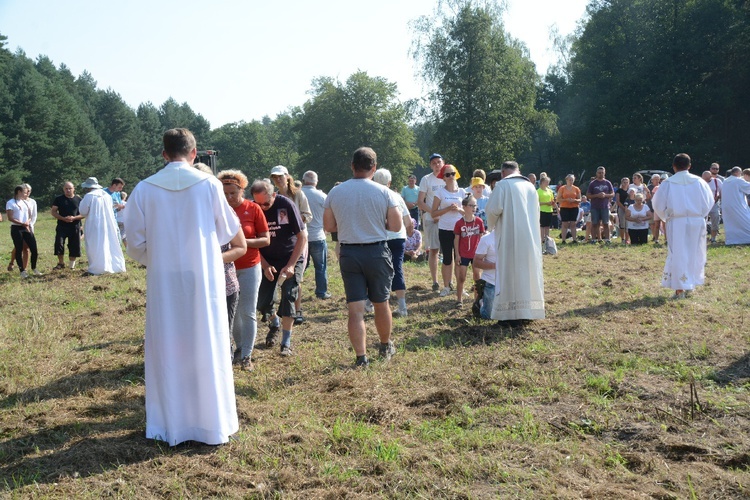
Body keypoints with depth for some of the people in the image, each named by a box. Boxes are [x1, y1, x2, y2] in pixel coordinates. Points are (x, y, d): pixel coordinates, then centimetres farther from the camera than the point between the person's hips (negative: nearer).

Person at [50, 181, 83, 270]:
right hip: (62, 226, 0)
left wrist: (74, 218, -15)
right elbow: (53, 211, 2)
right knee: (59, 244, -13)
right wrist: (63, 218, -14)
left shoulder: (78, 199, 5)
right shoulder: (59, 199, 5)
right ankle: (61, 263, 4)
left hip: (75, 227, 1)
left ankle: (72, 265, 18)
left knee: (74, 247, 3)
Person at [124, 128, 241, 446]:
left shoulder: (144, 189, -5)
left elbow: (135, 244, -1)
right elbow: (228, 232, 3)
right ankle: (213, 423, 18)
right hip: (204, 280, -1)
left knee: (166, 352, 11)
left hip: (163, 282, 1)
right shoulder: (209, 184, -8)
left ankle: (170, 425, 21)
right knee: (207, 351, 8)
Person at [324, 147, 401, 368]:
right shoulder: (384, 192, -7)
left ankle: (361, 357, 0)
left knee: (355, 309, 3)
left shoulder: (335, 192, -1)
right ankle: (386, 346, 34)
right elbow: (396, 226, -6)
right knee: (381, 304, 16)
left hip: (349, 254, 1)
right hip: (377, 252, -1)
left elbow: (328, 226, 5)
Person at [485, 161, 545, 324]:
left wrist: (492, 224, 6)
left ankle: (513, 314, -1)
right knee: (528, 271, 12)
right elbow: (536, 212, 18)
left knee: (511, 273, -1)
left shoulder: (502, 185, -5)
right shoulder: (530, 186, 13)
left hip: (510, 237, -5)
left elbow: (493, 209, -13)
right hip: (531, 237, 5)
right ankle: (529, 310, 18)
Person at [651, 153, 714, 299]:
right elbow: (709, 201, 6)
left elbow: (658, 204, -1)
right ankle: (691, 283, 23)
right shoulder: (699, 182, -1)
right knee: (695, 254, 15)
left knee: (678, 254, 2)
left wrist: (666, 216, 16)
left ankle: (680, 290, -1)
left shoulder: (668, 183, -6)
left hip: (676, 223, -2)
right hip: (697, 222, 2)